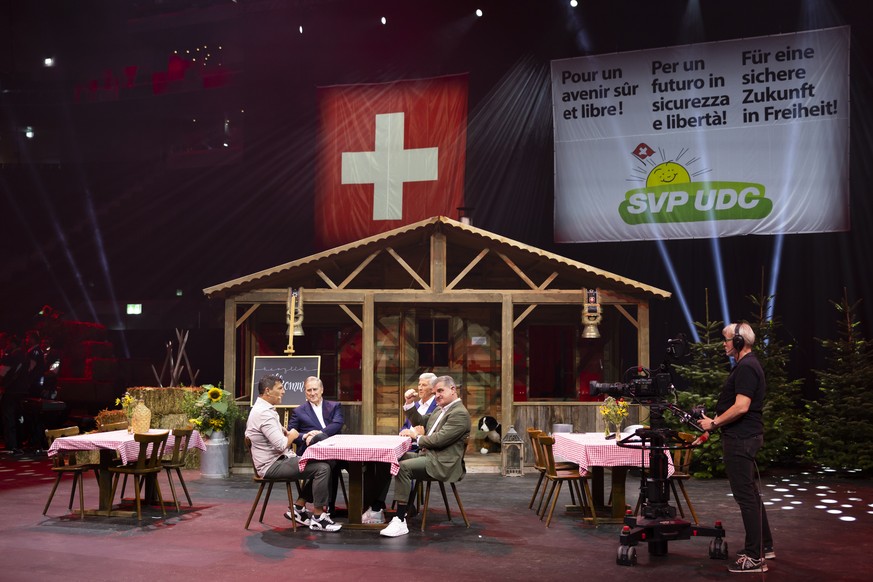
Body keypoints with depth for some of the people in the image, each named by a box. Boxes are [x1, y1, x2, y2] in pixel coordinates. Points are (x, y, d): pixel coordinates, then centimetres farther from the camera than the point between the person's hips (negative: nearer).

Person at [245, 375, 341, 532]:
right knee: (322, 468, -19)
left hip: (278, 460, 11)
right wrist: (292, 436, -4)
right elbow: (281, 445, -25)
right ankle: (317, 517, -10)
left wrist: (284, 432, 13)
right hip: (273, 465, -11)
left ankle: (298, 508, 12)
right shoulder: (264, 413, -20)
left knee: (319, 465, 11)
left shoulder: (261, 408, 14)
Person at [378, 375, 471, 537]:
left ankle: (400, 521, -29)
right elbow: (419, 422, 27)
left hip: (443, 463, -10)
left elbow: (439, 439, -20)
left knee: (403, 467, -30)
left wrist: (416, 436, -5)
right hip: (427, 455, 10)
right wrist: (410, 404, 11)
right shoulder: (441, 409, 20)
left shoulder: (460, 413, -12)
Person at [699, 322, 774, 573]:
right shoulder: (749, 365, 16)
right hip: (746, 437, 11)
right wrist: (714, 424, 19)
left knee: (745, 495, -7)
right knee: (750, 492, 18)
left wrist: (713, 423, -15)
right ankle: (764, 546, 28)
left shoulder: (746, 368, -17)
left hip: (741, 439, -11)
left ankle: (755, 557, -4)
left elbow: (741, 407, -25)